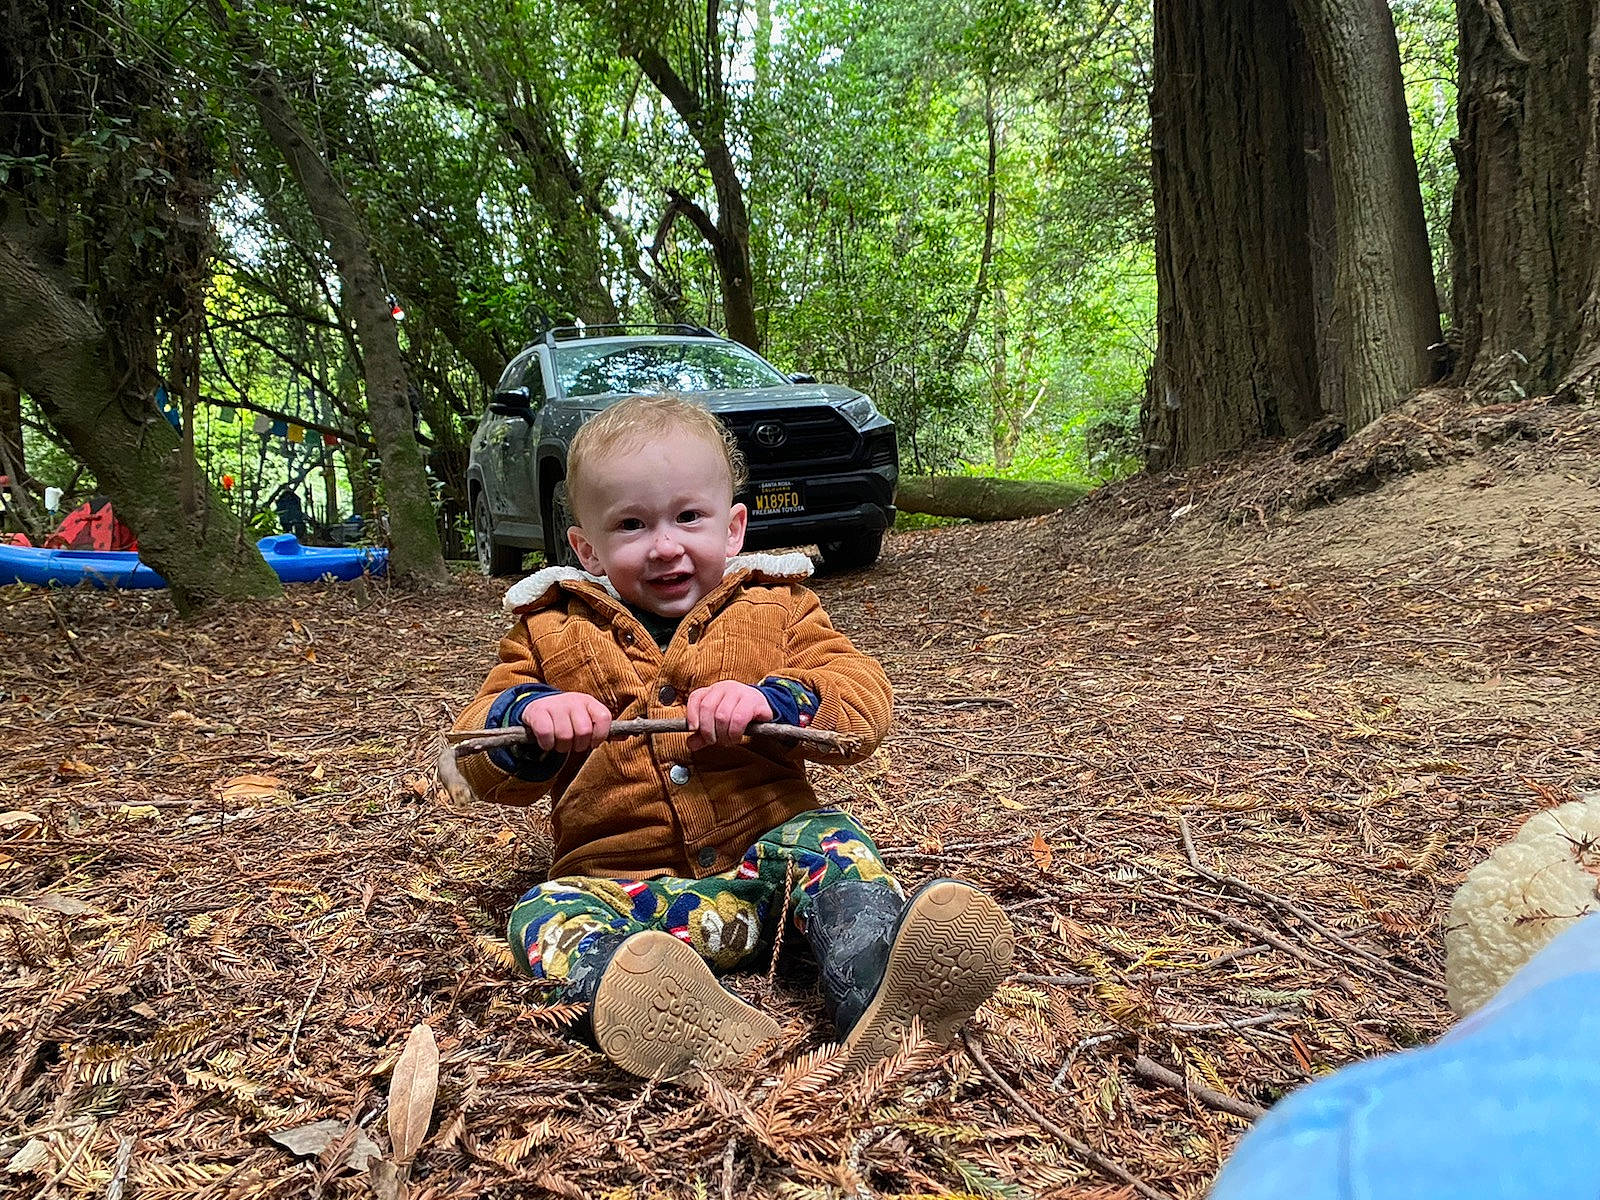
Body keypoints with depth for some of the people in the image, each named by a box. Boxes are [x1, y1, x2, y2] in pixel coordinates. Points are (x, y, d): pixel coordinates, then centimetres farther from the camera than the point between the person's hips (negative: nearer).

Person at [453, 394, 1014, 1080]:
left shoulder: (774, 609, 7)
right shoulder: (553, 634, 8)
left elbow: (863, 703, -3)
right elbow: (482, 762, 6)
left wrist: (773, 700, -23)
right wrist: (528, 715, -18)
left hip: (765, 857, 1)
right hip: (627, 886, 0)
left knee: (823, 838, -27)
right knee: (547, 914, -26)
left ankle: (878, 997, -51)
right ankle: (682, 1024, -54)